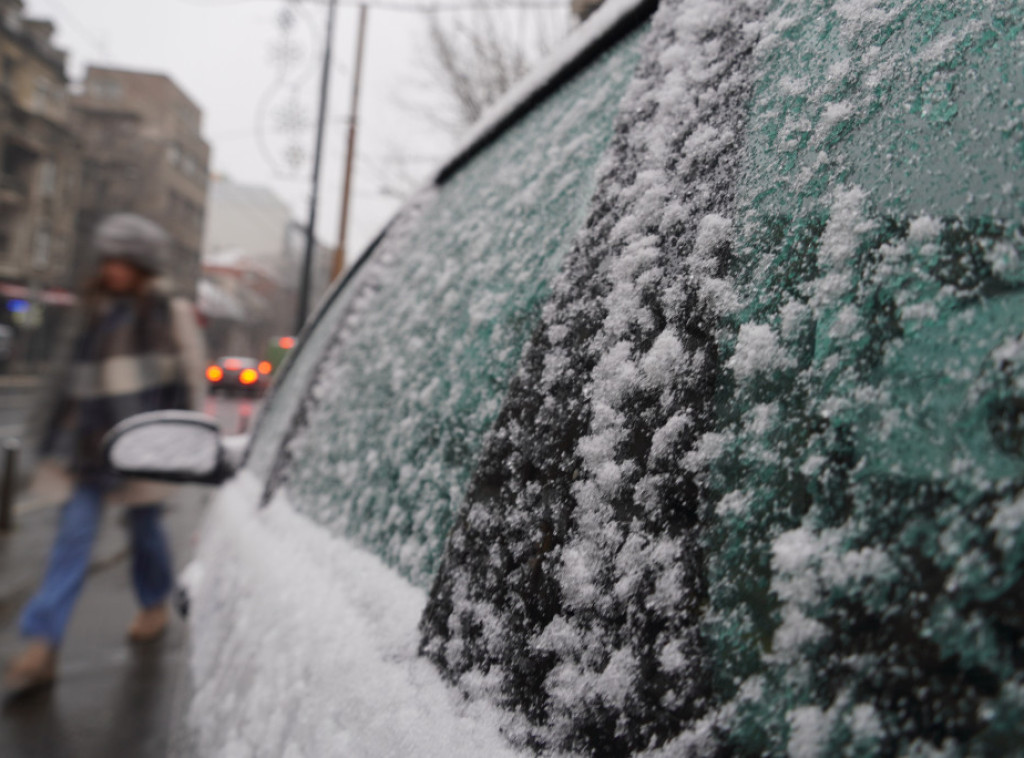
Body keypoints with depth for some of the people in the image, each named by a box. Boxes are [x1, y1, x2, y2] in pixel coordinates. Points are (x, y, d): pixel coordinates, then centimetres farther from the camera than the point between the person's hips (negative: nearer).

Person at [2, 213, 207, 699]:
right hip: (90, 441, 4)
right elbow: (72, 375, 17)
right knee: (73, 535, -1)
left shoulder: (171, 314, -2)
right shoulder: (95, 309, 12)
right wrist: (57, 438, 16)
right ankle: (40, 647, 0)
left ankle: (155, 606, 35)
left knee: (144, 526, 10)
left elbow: (189, 381, -2)